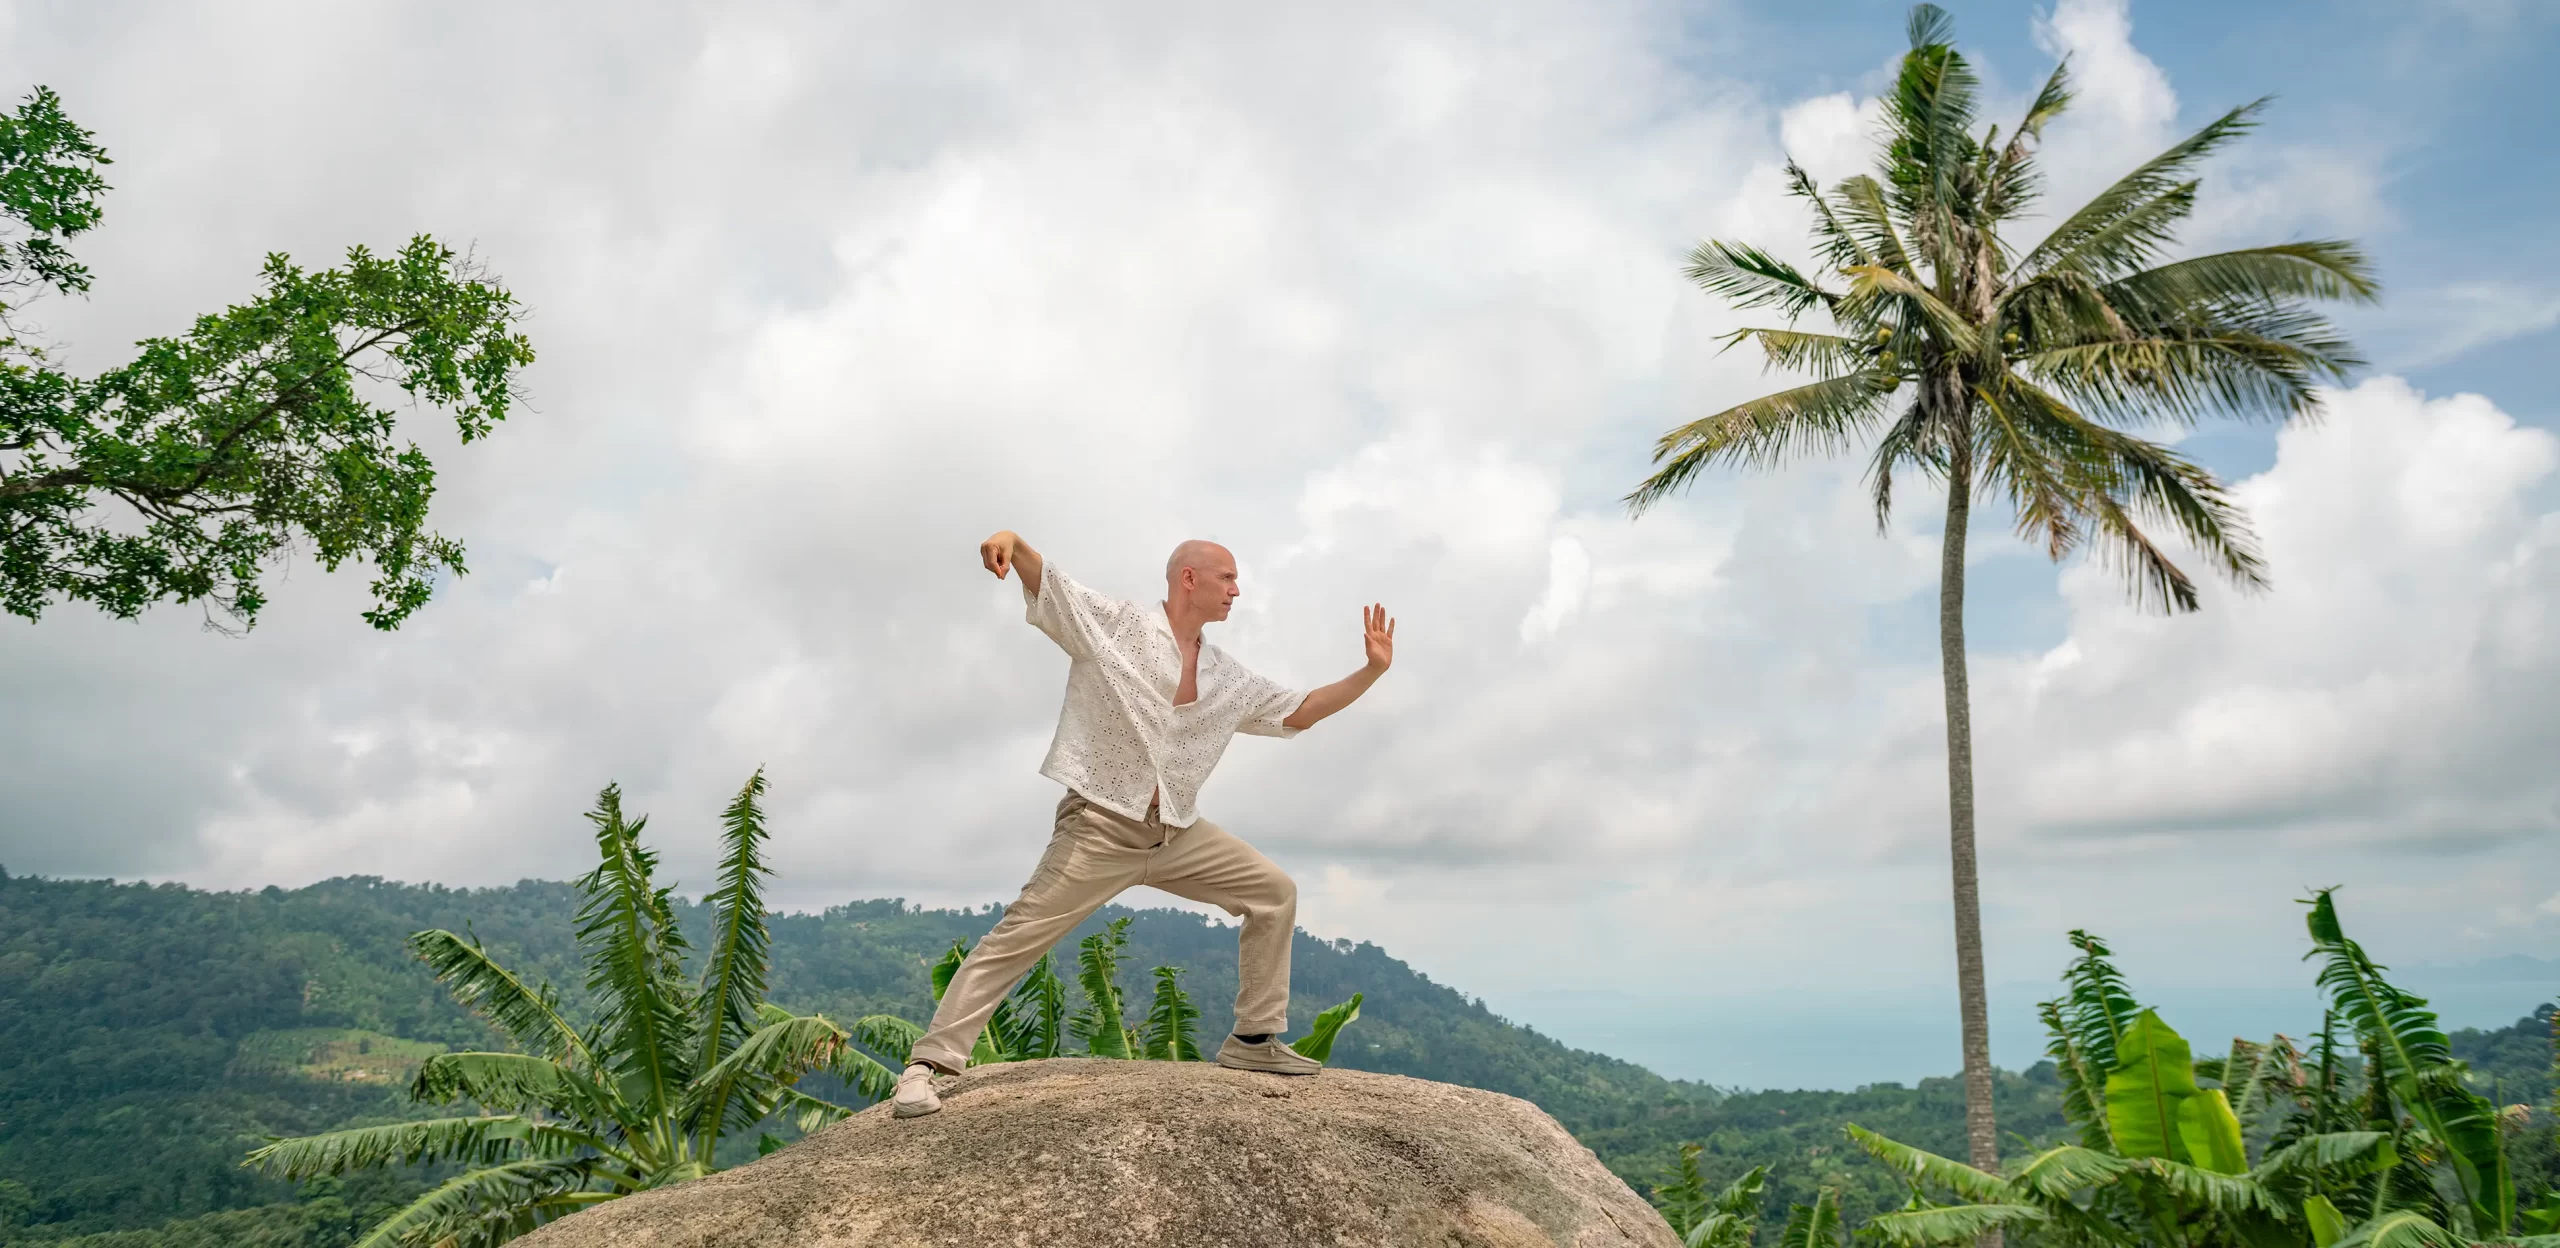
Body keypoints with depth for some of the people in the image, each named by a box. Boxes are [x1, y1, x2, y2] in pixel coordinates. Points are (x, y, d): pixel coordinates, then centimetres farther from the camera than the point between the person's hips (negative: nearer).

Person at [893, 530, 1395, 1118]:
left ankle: (1254, 1039, 13)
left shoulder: (1229, 680, 13)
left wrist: (1372, 670, 9)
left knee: (1274, 891, 5)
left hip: (1178, 833, 7)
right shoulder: (1114, 624, -4)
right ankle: (930, 1062, -7)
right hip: (1100, 826, -6)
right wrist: (1012, 540, -33)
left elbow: (1300, 712, 19)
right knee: (1019, 935, -13)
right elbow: (1040, 576, -9)